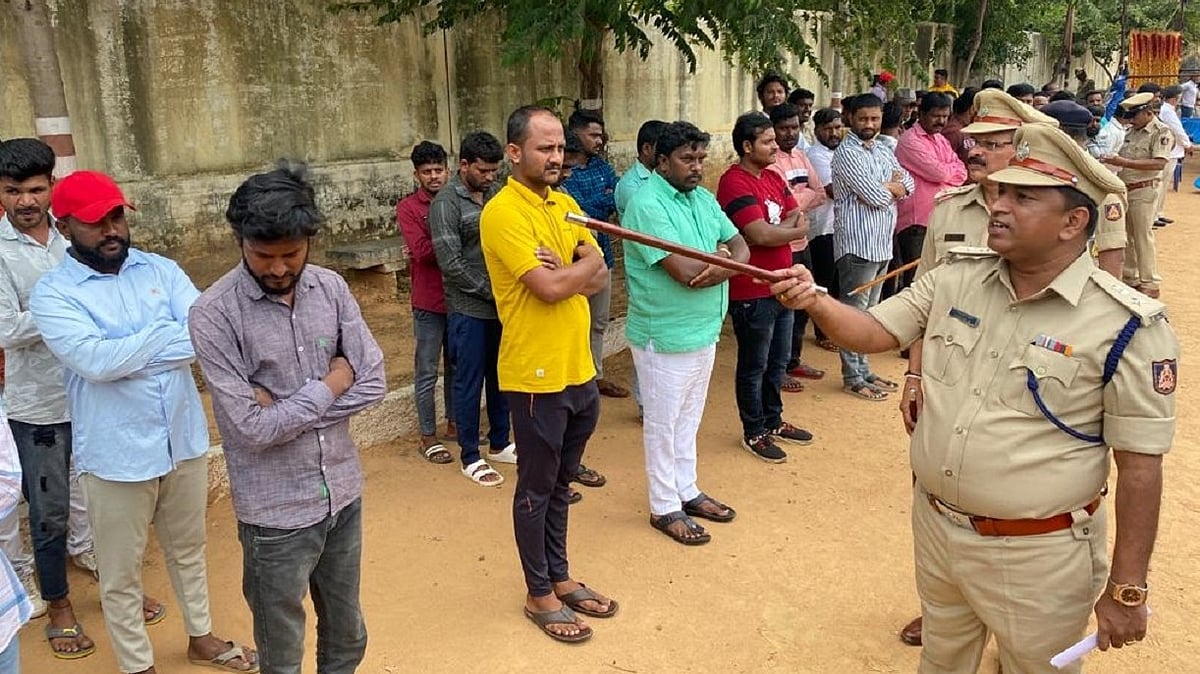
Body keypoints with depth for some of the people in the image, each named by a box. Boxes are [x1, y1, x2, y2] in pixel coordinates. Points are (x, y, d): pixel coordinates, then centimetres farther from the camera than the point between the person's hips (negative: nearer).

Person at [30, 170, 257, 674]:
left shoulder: (160, 269, 1)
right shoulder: (52, 293, -10)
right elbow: (95, 360, -25)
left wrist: (126, 357, -21)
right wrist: (169, 332, -15)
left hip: (184, 439, 4)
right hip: (116, 453, -4)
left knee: (189, 550, 22)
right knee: (121, 572, 13)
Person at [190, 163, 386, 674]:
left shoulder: (330, 288, -3)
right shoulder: (214, 314, -17)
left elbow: (373, 383, -6)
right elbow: (253, 429, -20)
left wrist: (284, 408, -15)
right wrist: (329, 385, -11)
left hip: (343, 492, 4)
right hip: (277, 511, -4)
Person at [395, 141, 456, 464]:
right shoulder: (408, 207, -6)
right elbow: (421, 250, -17)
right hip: (429, 302, -5)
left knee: (456, 365, 16)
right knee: (427, 372, 3)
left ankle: (454, 423, 32)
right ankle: (428, 437, 13)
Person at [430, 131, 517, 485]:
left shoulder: (497, 194, 7)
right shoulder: (446, 202, -12)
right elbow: (451, 263, -16)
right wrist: (491, 292, -13)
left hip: (502, 305, 6)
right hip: (469, 309, -6)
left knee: (500, 376, 16)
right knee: (470, 381, 4)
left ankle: (500, 443, 32)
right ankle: (470, 458, 16)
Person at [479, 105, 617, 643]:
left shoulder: (566, 205, 10)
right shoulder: (502, 213, -16)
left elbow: (600, 280, 6)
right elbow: (551, 287, -24)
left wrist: (566, 269, -14)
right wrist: (584, 261, -6)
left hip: (579, 371, 7)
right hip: (536, 376, -7)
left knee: (562, 483, 19)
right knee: (536, 488, 8)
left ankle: (561, 578, 35)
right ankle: (539, 594, 24)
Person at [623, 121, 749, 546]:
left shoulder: (704, 199, 8)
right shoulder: (648, 205, -19)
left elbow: (741, 248, 5)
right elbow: (685, 271, -27)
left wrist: (722, 267, -18)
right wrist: (721, 253, -7)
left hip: (705, 331, 8)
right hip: (665, 338, -8)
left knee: (689, 418, 20)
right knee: (663, 424, 6)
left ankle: (686, 491, 35)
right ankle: (664, 507, 20)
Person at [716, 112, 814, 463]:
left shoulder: (773, 177, 11)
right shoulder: (735, 182, -18)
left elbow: (798, 217, 5)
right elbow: (760, 234, -25)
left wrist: (776, 229, -16)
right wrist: (796, 230, -7)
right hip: (752, 292, -9)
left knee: (778, 361, 20)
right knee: (754, 366, 6)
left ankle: (773, 421, 37)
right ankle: (753, 433, 21)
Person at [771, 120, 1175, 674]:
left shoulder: (1126, 326, -17)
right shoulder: (956, 278, -3)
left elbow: (1140, 464, -14)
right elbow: (876, 331, 1)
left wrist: (1127, 590, -11)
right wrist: (814, 302, -20)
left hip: (1036, 556, -5)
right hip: (933, 526, 5)